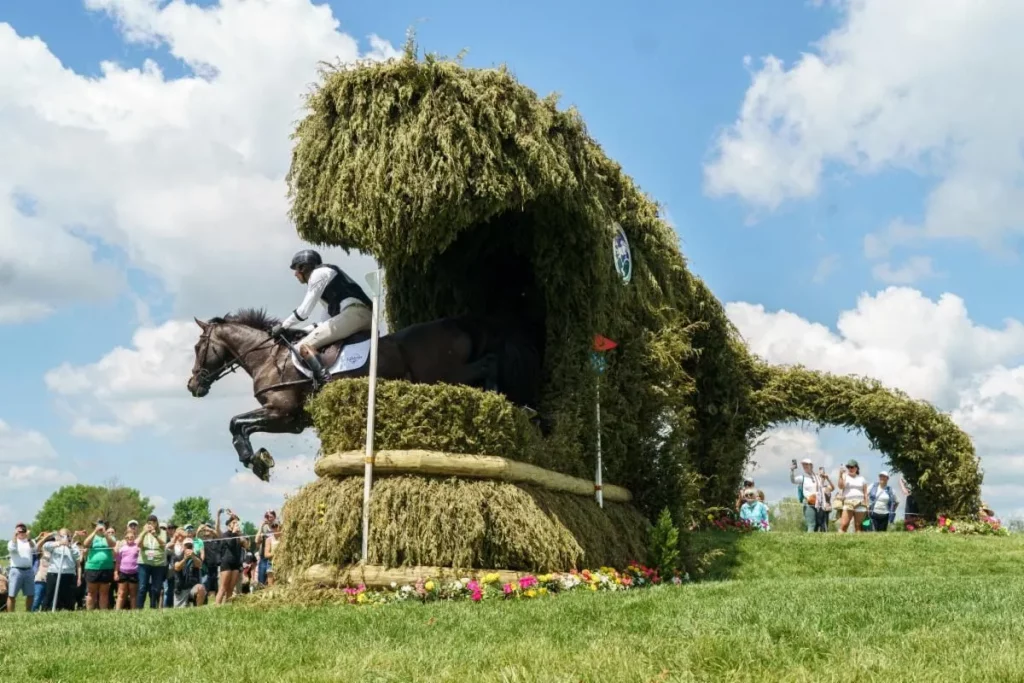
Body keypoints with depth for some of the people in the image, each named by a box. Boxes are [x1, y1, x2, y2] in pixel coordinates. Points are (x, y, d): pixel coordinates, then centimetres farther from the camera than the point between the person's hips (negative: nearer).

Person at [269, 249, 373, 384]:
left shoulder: (318, 273, 5)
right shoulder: (325, 274, 34)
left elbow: (304, 311, 0)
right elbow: (330, 314, 32)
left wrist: (283, 326, 11)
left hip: (353, 314, -10)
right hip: (367, 316, 10)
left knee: (305, 346, -14)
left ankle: (326, 383, -33)